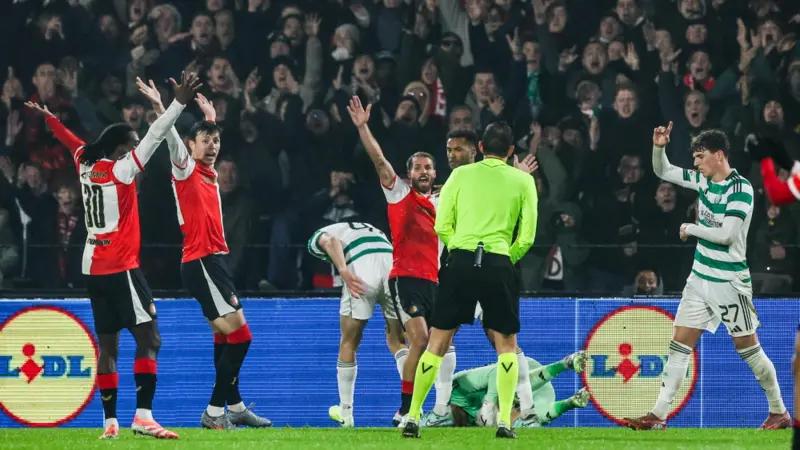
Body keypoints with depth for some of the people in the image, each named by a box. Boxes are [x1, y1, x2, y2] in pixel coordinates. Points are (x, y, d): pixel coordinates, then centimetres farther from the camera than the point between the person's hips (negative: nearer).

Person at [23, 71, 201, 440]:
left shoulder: (86, 166, 9)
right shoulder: (121, 170, -10)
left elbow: (69, 139, 27)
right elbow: (155, 137, -18)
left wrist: (46, 116, 44)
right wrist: (178, 103, -20)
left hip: (93, 269, 8)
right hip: (121, 268, -8)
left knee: (108, 346, 9)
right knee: (149, 340, -9)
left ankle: (110, 422, 6)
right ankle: (143, 416, -20)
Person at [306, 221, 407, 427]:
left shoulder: (317, 238, 23)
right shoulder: (370, 229, 40)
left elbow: (330, 241, -1)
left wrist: (344, 272, -16)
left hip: (361, 268, -4)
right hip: (394, 266, 4)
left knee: (349, 341, 13)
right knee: (397, 339, 17)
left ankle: (345, 412, 19)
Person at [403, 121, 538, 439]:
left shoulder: (461, 175, 8)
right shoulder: (523, 180, 7)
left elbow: (442, 226, 5)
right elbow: (526, 237, 4)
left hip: (461, 260, 0)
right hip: (499, 264, 0)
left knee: (437, 342, 7)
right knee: (506, 345, 12)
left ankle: (413, 417, 6)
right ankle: (504, 421, 0)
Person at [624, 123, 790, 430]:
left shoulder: (741, 188, -16)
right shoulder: (703, 180, 6)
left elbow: (726, 234, -22)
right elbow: (662, 172, 16)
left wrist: (690, 229, -10)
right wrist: (659, 147, -2)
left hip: (729, 281, -7)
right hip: (700, 277, 7)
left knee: (747, 347, 0)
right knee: (680, 342, 2)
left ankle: (779, 412, 14)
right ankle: (659, 415, 1)